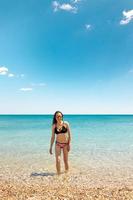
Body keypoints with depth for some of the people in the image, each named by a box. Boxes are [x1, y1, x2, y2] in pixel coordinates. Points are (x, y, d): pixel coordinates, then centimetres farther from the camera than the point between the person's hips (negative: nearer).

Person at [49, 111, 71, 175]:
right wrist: (51, 147, 1)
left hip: (65, 144, 0)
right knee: (58, 160, -6)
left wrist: (69, 144, -8)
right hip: (58, 144, 1)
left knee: (65, 160, 11)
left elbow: (69, 134, -4)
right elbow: (52, 137, 1)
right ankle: (58, 174, 12)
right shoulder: (54, 126, -4)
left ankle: (66, 172, 34)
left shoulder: (66, 123, -8)